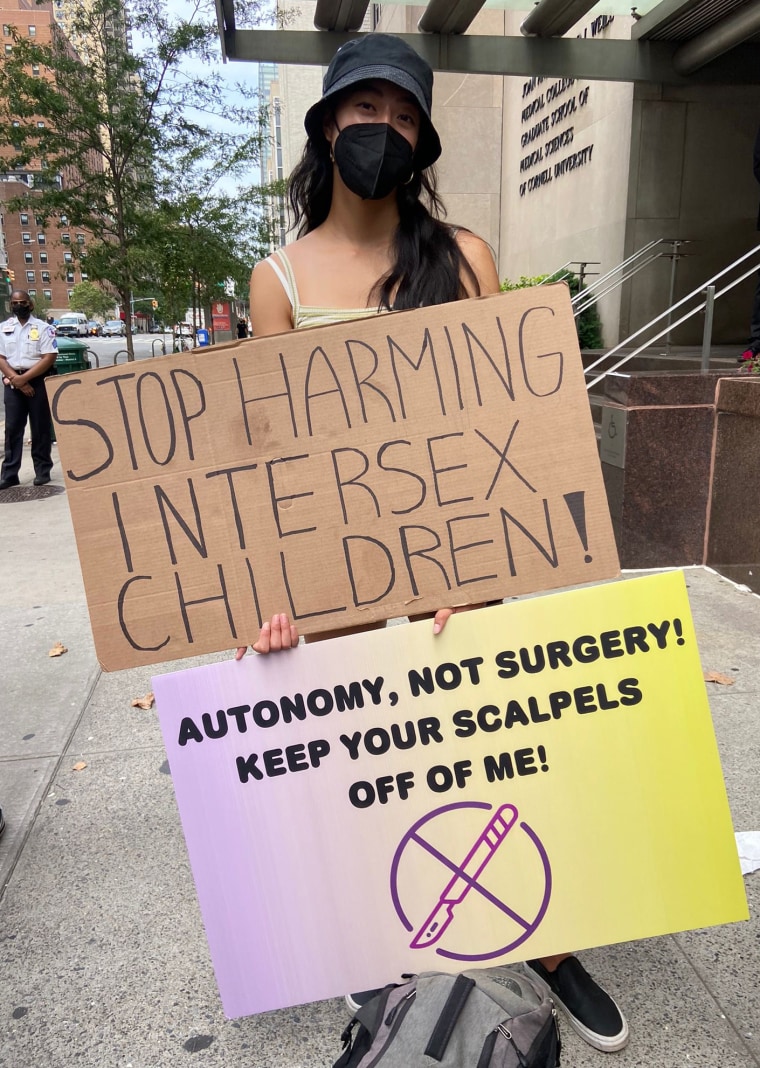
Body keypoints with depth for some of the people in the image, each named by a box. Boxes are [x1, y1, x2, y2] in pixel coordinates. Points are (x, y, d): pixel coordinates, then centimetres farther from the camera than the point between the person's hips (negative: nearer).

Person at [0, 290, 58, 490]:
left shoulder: (42, 328, 0)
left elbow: (50, 357, -9)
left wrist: (24, 378, -14)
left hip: (38, 381, -3)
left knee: (40, 427, 2)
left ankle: (42, 470, 10)